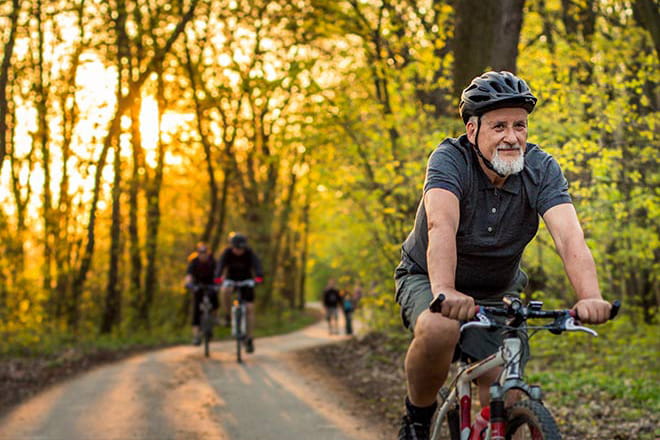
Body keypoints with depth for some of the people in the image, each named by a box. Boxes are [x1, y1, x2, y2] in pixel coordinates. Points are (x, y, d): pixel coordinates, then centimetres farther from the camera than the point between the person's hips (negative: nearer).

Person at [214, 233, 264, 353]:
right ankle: (227, 315, -12)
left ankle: (249, 340, -2)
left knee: (249, 308, -9)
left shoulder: (249, 253, -20)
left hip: (246, 280, 0)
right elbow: (220, 265, -33)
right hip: (231, 279, 0)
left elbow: (257, 265, -34)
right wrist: (218, 278, -53)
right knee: (225, 291, -36)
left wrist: (259, 277, -55)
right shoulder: (227, 253, -19)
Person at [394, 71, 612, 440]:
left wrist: (591, 297, -50)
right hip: (426, 280, -3)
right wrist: (445, 292, -59)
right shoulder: (450, 160, -24)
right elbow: (441, 227, -41)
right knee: (440, 330, -35)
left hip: (496, 294, 3)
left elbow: (569, 236, -31)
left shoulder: (542, 169, -17)